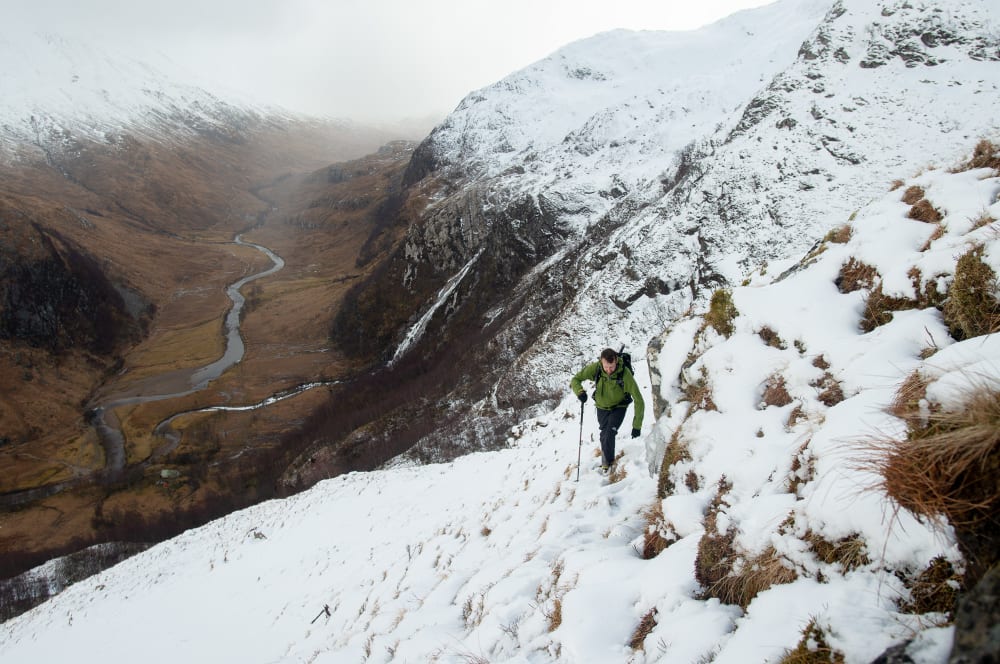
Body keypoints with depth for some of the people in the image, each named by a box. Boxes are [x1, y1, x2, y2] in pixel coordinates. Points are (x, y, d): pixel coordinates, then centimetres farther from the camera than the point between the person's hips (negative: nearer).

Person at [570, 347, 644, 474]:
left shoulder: (625, 374, -34)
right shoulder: (595, 368, -27)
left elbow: (638, 400, -30)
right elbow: (576, 379, -14)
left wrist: (637, 425, -31)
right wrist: (580, 392, -37)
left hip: (619, 407, -3)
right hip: (602, 407, 3)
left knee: (609, 434, -17)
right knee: (604, 435, 14)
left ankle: (607, 462, 7)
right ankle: (607, 459, 41)